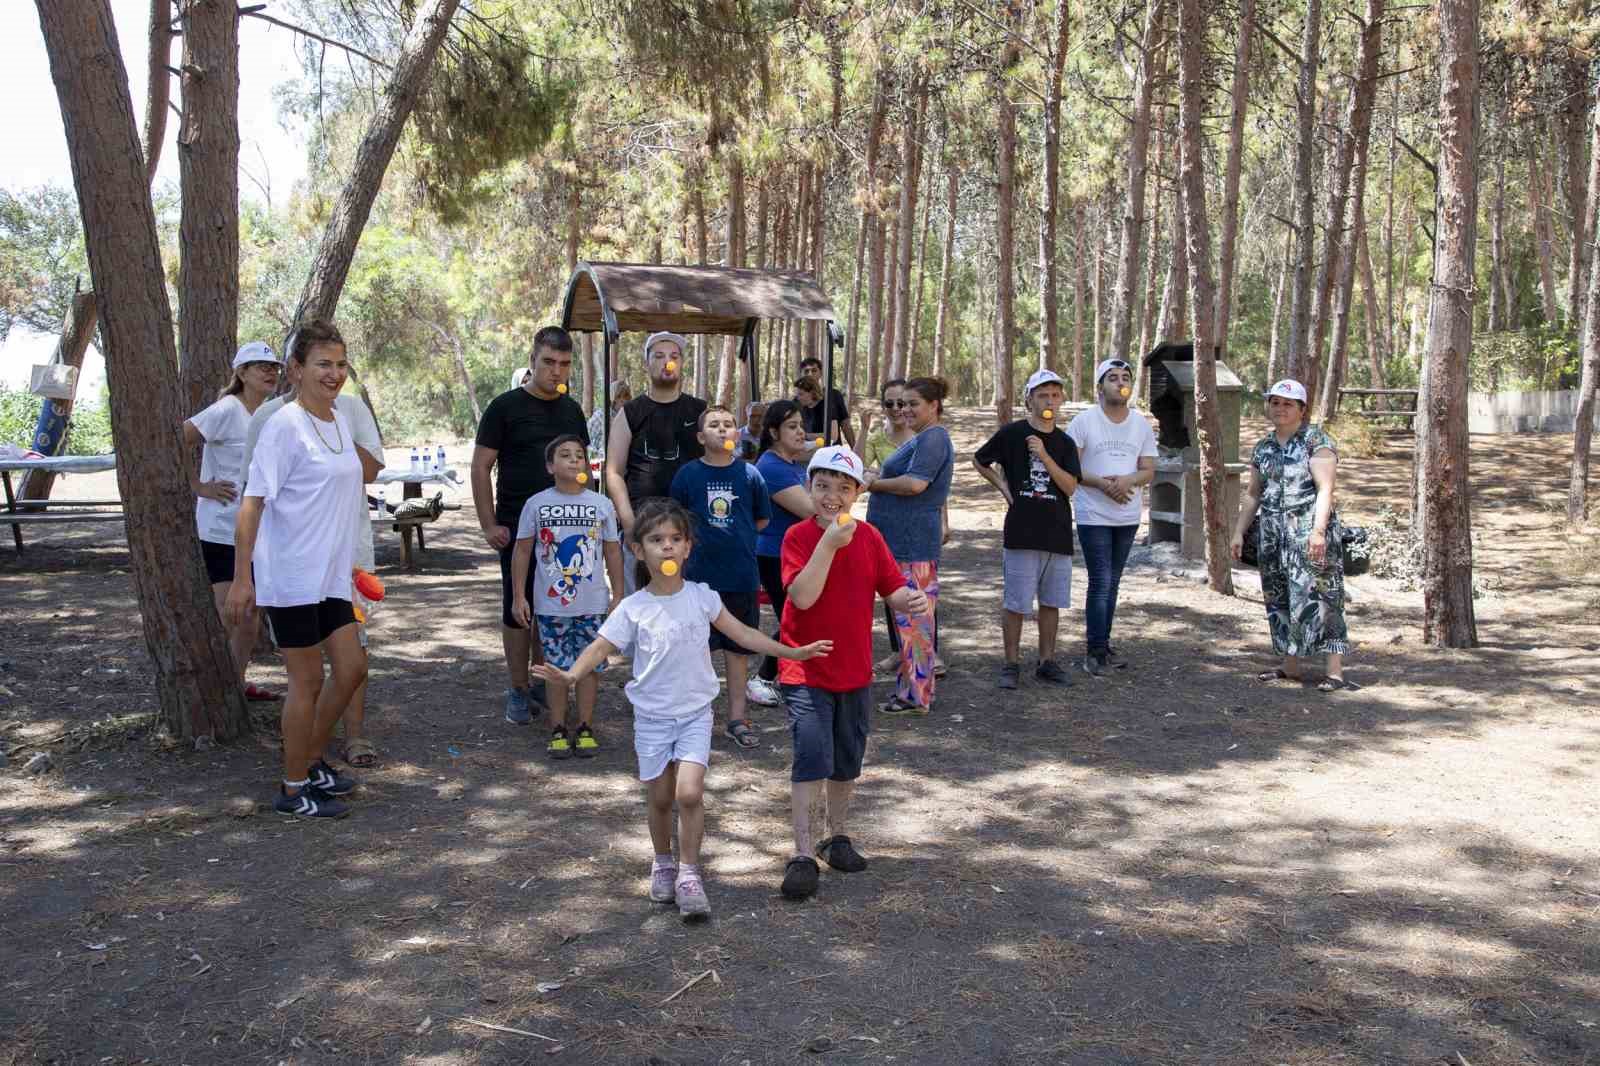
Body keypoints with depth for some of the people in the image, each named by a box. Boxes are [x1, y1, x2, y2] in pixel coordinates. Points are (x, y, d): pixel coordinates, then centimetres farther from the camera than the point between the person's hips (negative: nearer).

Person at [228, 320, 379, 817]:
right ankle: (293, 790, 16)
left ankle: (312, 763, 30)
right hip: (291, 575, -8)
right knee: (308, 680, 1)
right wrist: (241, 579, -18)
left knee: (351, 669, 11)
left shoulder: (340, 421, 10)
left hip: (330, 575, 8)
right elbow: (252, 503, -16)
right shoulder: (285, 425, -14)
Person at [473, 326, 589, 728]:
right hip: (518, 528, -4)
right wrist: (489, 525, -11)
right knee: (517, 609, 1)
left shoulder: (571, 409, 10)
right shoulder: (505, 407, -5)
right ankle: (518, 690, 12)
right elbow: (480, 468, -5)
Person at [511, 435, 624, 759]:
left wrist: (617, 595, 5)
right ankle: (558, 730, 18)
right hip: (550, 604, -1)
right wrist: (518, 597, 0)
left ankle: (585, 728, 21)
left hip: (593, 603, 1)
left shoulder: (601, 504, 0)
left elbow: (612, 551, 6)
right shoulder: (536, 504, -2)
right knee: (556, 666, 6)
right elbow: (522, 551, 3)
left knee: (590, 664, 7)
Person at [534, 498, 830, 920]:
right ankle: (663, 864, 33)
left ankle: (688, 874, 1)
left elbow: (742, 634, 3)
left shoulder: (701, 597, -3)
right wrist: (571, 674, -32)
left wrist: (793, 651, 0)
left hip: (695, 713, 0)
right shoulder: (633, 608, -7)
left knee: (689, 793, -15)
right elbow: (601, 648, -12)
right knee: (659, 799, 9)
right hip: (652, 716, 0)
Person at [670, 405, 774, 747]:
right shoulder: (688, 474, -4)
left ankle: (737, 716, 21)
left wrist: (736, 536, 5)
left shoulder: (749, 474, -2)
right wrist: (704, 539, 0)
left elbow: (763, 519, 9)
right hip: (700, 576, -1)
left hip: (742, 576, 1)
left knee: (738, 647, 11)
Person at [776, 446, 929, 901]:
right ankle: (803, 854, -1)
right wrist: (830, 543, -30)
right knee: (811, 759, -9)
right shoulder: (798, 536, -11)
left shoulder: (869, 537, 1)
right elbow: (803, 596, -25)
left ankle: (837, 837, 34)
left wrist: (912, 600, -23)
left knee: (847, 761, 17)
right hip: (806, 671, -5)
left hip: (855, 671, 5)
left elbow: (893, 589, -1)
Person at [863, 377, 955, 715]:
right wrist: (877, 481, 9)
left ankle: (916, 695, 0)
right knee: (908, 615, 14)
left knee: (912, 617, -6)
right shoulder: (920, 438, 20)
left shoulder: (933, 438, -12)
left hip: (914, 544, -11)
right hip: (901, 539, 11)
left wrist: (874, 484, -10)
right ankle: (912, 689, 22)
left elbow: (916, 483, -22)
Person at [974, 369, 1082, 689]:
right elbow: (980, 461, 12)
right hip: (1021, 533, -3)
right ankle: (1011, 663, 12)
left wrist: (1044, 456, -15)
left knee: (1051, 602, 10)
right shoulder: (1011, 433, -2)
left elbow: (1070, 487, -5)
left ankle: (1047, 662, 22)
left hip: (1058, 534, 3)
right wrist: (1003, 487, 1)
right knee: (1015, 602, 1)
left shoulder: (1065, 443, 7)